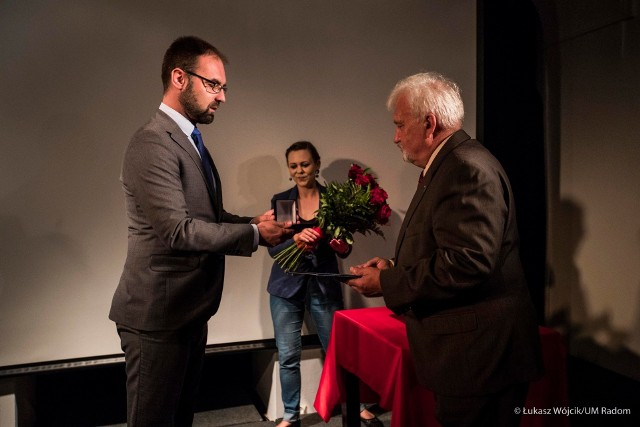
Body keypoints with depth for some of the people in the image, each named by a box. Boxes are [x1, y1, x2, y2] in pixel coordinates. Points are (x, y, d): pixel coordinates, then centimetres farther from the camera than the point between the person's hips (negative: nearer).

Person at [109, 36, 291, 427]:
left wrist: (254, 222, -2)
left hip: (190, 310, 9)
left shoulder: (190, 141, 14)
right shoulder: (153, 143, -18)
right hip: (158, 314, -9)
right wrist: (254, 233, -18)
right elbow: (178, 229, -24)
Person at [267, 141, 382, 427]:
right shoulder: (280, 200, 1)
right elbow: (273, 247, -7)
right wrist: (296, 240, -27)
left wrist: (343, 246, -24)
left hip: (324, 284, -1)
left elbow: (344, 248, 0)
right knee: (288, 356, 7)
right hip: (287, 285, 1)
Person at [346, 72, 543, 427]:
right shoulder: (448, 165, 14)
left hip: (480, 356, -10)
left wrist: (386, 283, -18)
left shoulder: (468, 168, -19)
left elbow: (467, 262, -27)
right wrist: (395, 266, 5)